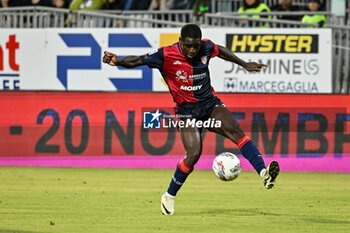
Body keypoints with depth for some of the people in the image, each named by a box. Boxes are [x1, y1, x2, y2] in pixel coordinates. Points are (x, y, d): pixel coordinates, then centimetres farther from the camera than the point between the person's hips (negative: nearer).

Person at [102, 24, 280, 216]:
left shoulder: (206, 48, -4)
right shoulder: (166, 56, -16)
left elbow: (220, 50, 19)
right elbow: (137, 61, -15)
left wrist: (244, 65, 29)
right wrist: (116, 61, -34)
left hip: (211, 105, 4)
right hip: (187, 111, -4)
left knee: (236, 132, -21)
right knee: (193, 154, -18)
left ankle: (264, 174, -29)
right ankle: (169, 196, 3)